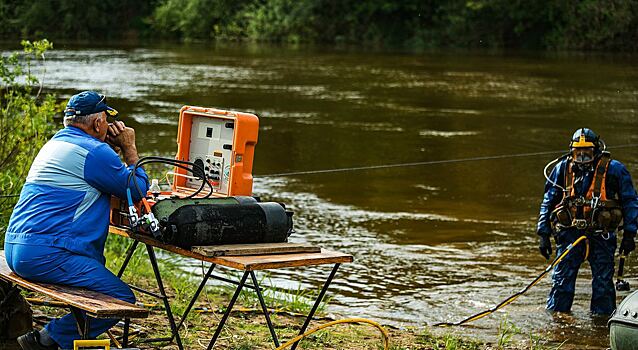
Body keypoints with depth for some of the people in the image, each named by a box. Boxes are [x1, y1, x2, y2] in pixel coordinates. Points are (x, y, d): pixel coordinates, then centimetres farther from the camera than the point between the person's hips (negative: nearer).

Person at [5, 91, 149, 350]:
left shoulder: (57, 141, 22)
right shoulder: (94, 151, -9)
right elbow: (138, 188, 0)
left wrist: (114, 149, 22)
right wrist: (129, 148, 11)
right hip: (46, 253, -10)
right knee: (122, 299, -12)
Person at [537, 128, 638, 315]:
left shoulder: (614, 170, -3)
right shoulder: (562, 168, 4)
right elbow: (548, 202, 10)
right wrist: (543, 234, 5)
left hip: (602, 235, -1)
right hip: (569, 234, 1)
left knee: (603, 284, 5)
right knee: (562, 281, 1)